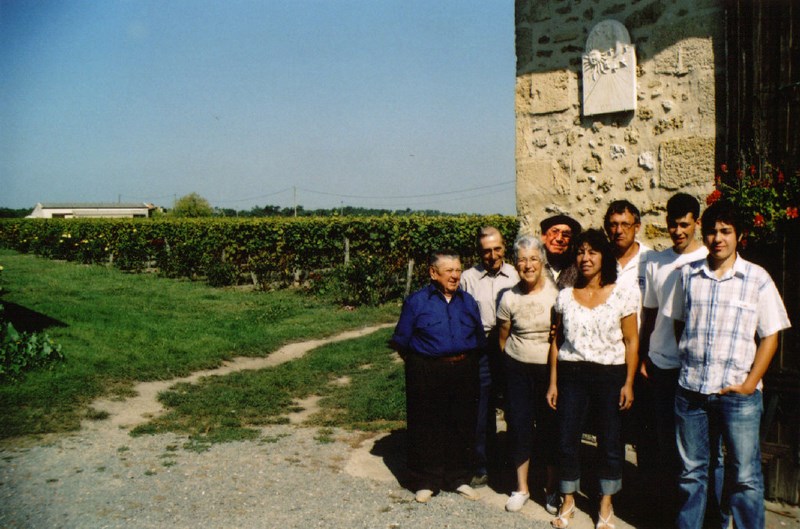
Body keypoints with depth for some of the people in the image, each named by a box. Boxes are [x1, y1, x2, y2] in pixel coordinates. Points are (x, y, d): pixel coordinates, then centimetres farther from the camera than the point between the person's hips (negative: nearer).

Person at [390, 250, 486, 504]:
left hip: (464, 372, 4)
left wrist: (466, 361, 8)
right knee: (426, 428, 3)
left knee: (462, 426, 10)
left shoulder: (468, 301, 8)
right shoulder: (416, 301, -4)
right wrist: (417, 363, 1)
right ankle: (425, 482, 17)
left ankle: (459, 478, 25)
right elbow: (401, 341, 0)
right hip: (426, 375, -4)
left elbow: (479, 340, 15)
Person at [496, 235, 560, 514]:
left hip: (550, 368, -1)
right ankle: (521, 487, 21)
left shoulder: (556, 292, -8)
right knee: (519, 425, 5)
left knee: (550, 426, 5)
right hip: (518, 369, 1)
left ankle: (552, 488, 23)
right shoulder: (509, 297, -2)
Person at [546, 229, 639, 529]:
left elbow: (631, 341, -1)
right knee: (567, 440, 6)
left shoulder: (623, 295, -1)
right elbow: (556, 340, 9)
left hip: (610, 375, -2)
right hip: (571, 374, 2)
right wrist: (553, 382, 5)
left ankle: (605, 504, 26)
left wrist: (628, 383, -6)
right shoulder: (565, 296, 5)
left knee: (610, 442, 7)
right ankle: (568, 501, 24)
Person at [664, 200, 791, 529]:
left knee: (745, 477, 2)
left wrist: (749, 383, -8)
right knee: (691, 472, 13)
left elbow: (769, 336, -1)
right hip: (690, 390, 3)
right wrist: (689, 366, 7)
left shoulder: (757, 279, -1)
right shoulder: (688, 275, 7)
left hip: (738, 393, -2)